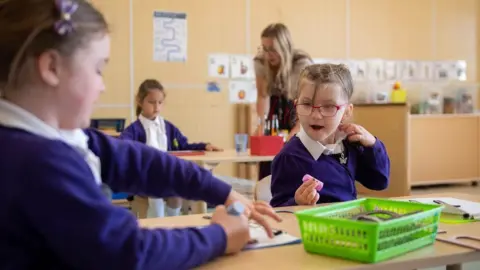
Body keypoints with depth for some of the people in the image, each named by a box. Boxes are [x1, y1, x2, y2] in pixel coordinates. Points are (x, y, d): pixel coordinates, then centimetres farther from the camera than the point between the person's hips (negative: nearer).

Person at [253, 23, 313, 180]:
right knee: (267, 167, -4)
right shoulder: (259, 61, -18)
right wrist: (261, 124, -30)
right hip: (276, 109, 3)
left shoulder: (302, 63, -28)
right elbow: (263, 95, -15)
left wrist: (293, 134, -39)